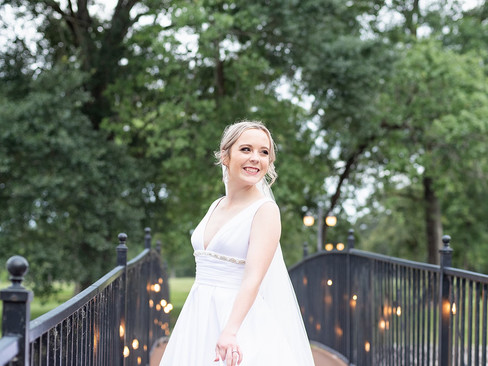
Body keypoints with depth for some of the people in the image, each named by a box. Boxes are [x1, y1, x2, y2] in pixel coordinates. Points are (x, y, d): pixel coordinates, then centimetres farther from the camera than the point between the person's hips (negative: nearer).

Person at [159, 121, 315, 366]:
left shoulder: (265, 210, -10)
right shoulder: (216, 207, 10)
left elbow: (253, 278, -22)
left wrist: (230, 331, -34)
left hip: (239, 317, -6)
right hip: (199, 319, 6)